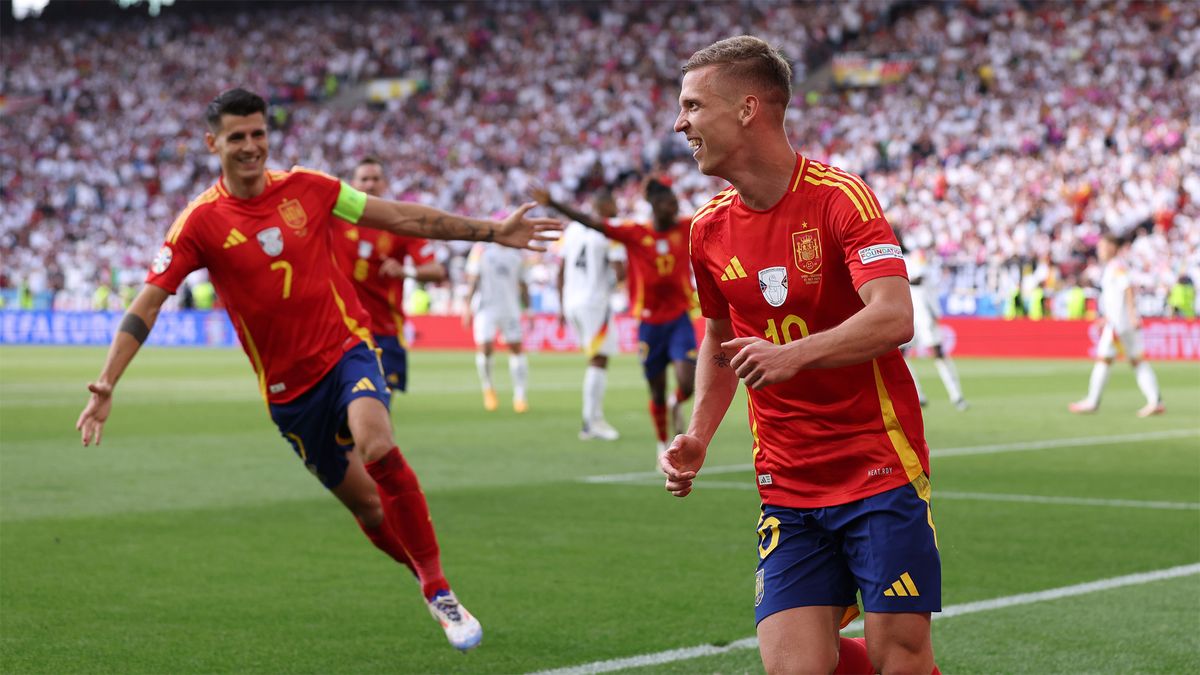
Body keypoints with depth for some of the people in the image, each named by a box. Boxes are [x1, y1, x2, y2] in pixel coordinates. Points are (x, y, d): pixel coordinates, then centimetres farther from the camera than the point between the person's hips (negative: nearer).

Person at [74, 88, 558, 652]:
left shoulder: (306, 188, -2)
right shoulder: (201, 222, -7)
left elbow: (402, 218, 5)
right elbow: (146, 305, -10)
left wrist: (494, 232, 3)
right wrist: (105, 386, -21)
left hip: (346, 347, -1)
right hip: (287, 384, 1)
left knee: (378, 448, -28)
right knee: (364, 502, 5)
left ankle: (439, 589, -18)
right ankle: (430, 580, 31)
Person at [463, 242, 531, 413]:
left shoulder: (516, 254, 11)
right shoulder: (481, 250, 0)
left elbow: (522, 285, 16)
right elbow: (472, 280, -1)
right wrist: (468, 307, -7)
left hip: (510, 308, 3)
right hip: (485, 307, -3)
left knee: (517, 349, -1)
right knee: (484, 349, -11)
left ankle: (519, 395, 6)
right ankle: (488, 388, 13)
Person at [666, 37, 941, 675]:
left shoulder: (840, 198, -11)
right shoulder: (709, 229, 7)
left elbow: (893, 318, -24)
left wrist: (795, 354, -39)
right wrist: (697, 437, 10)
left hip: (880, 471, -4)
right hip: (785, 490, 4)